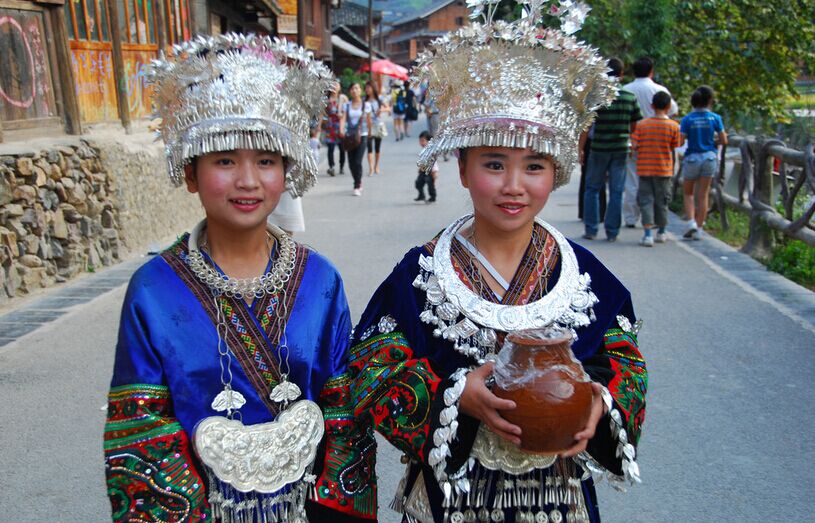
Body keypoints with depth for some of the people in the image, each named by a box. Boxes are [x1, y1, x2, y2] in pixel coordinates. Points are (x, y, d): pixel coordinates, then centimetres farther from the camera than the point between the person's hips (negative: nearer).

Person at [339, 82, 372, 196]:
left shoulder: (366, 105, 1)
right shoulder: (347, 105, 4)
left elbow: (368, 120, 5)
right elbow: (343, 118, -8)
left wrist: (370, 133, 3)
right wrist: (341, 130, -25)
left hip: (362, 136, -3)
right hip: (350, 136, 3)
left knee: (358, 161, -13)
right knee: (351, 162, 6)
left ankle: (357, 187, -6)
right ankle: (359, 182, 28)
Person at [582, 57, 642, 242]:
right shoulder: (630, 97, 2)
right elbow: (634, 126, 7)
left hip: (599, 149, -2)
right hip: (621, 149, 2)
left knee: (592, 188, 11)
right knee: (616, 191, 7)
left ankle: (591, 230, 9)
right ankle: (612, 232, 9)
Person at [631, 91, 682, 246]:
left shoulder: (642, 124, -6)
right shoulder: (673, 126, -5)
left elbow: (634, 145, -7)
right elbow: (674, 146, 1)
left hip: (644, 169, -1)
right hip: (664, 169, 1)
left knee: (646, 200, 1)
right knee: (661, 200, 13)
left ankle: (648, 234, -11)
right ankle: (661, 233, 27)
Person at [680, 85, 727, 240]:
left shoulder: (687, 119, -7)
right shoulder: (715, 118, -4)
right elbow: (724, 141, -2)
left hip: (692, 158, -1)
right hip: (709, 157, 1)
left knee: (688, 193, 15)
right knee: (703, 195, 7)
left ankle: (691, 222, -4)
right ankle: (698, 230, 9)